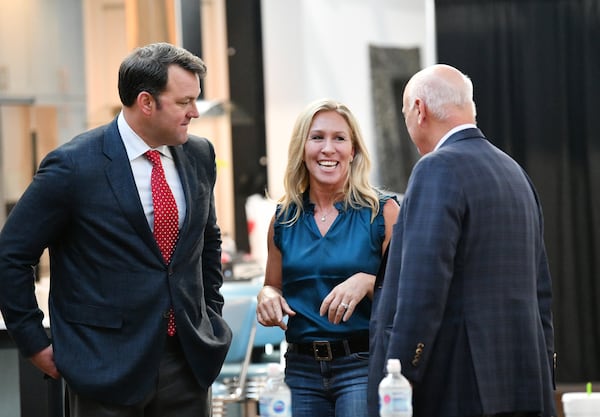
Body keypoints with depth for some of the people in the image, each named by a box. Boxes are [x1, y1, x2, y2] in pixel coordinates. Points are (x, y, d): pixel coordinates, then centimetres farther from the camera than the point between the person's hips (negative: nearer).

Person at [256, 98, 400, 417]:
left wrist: (367, 283, -20)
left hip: (364, 366, -3)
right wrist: (267, 296, -2)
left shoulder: (382, 212, -1)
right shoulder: (283, 218, 8)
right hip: (301, 367, 3)